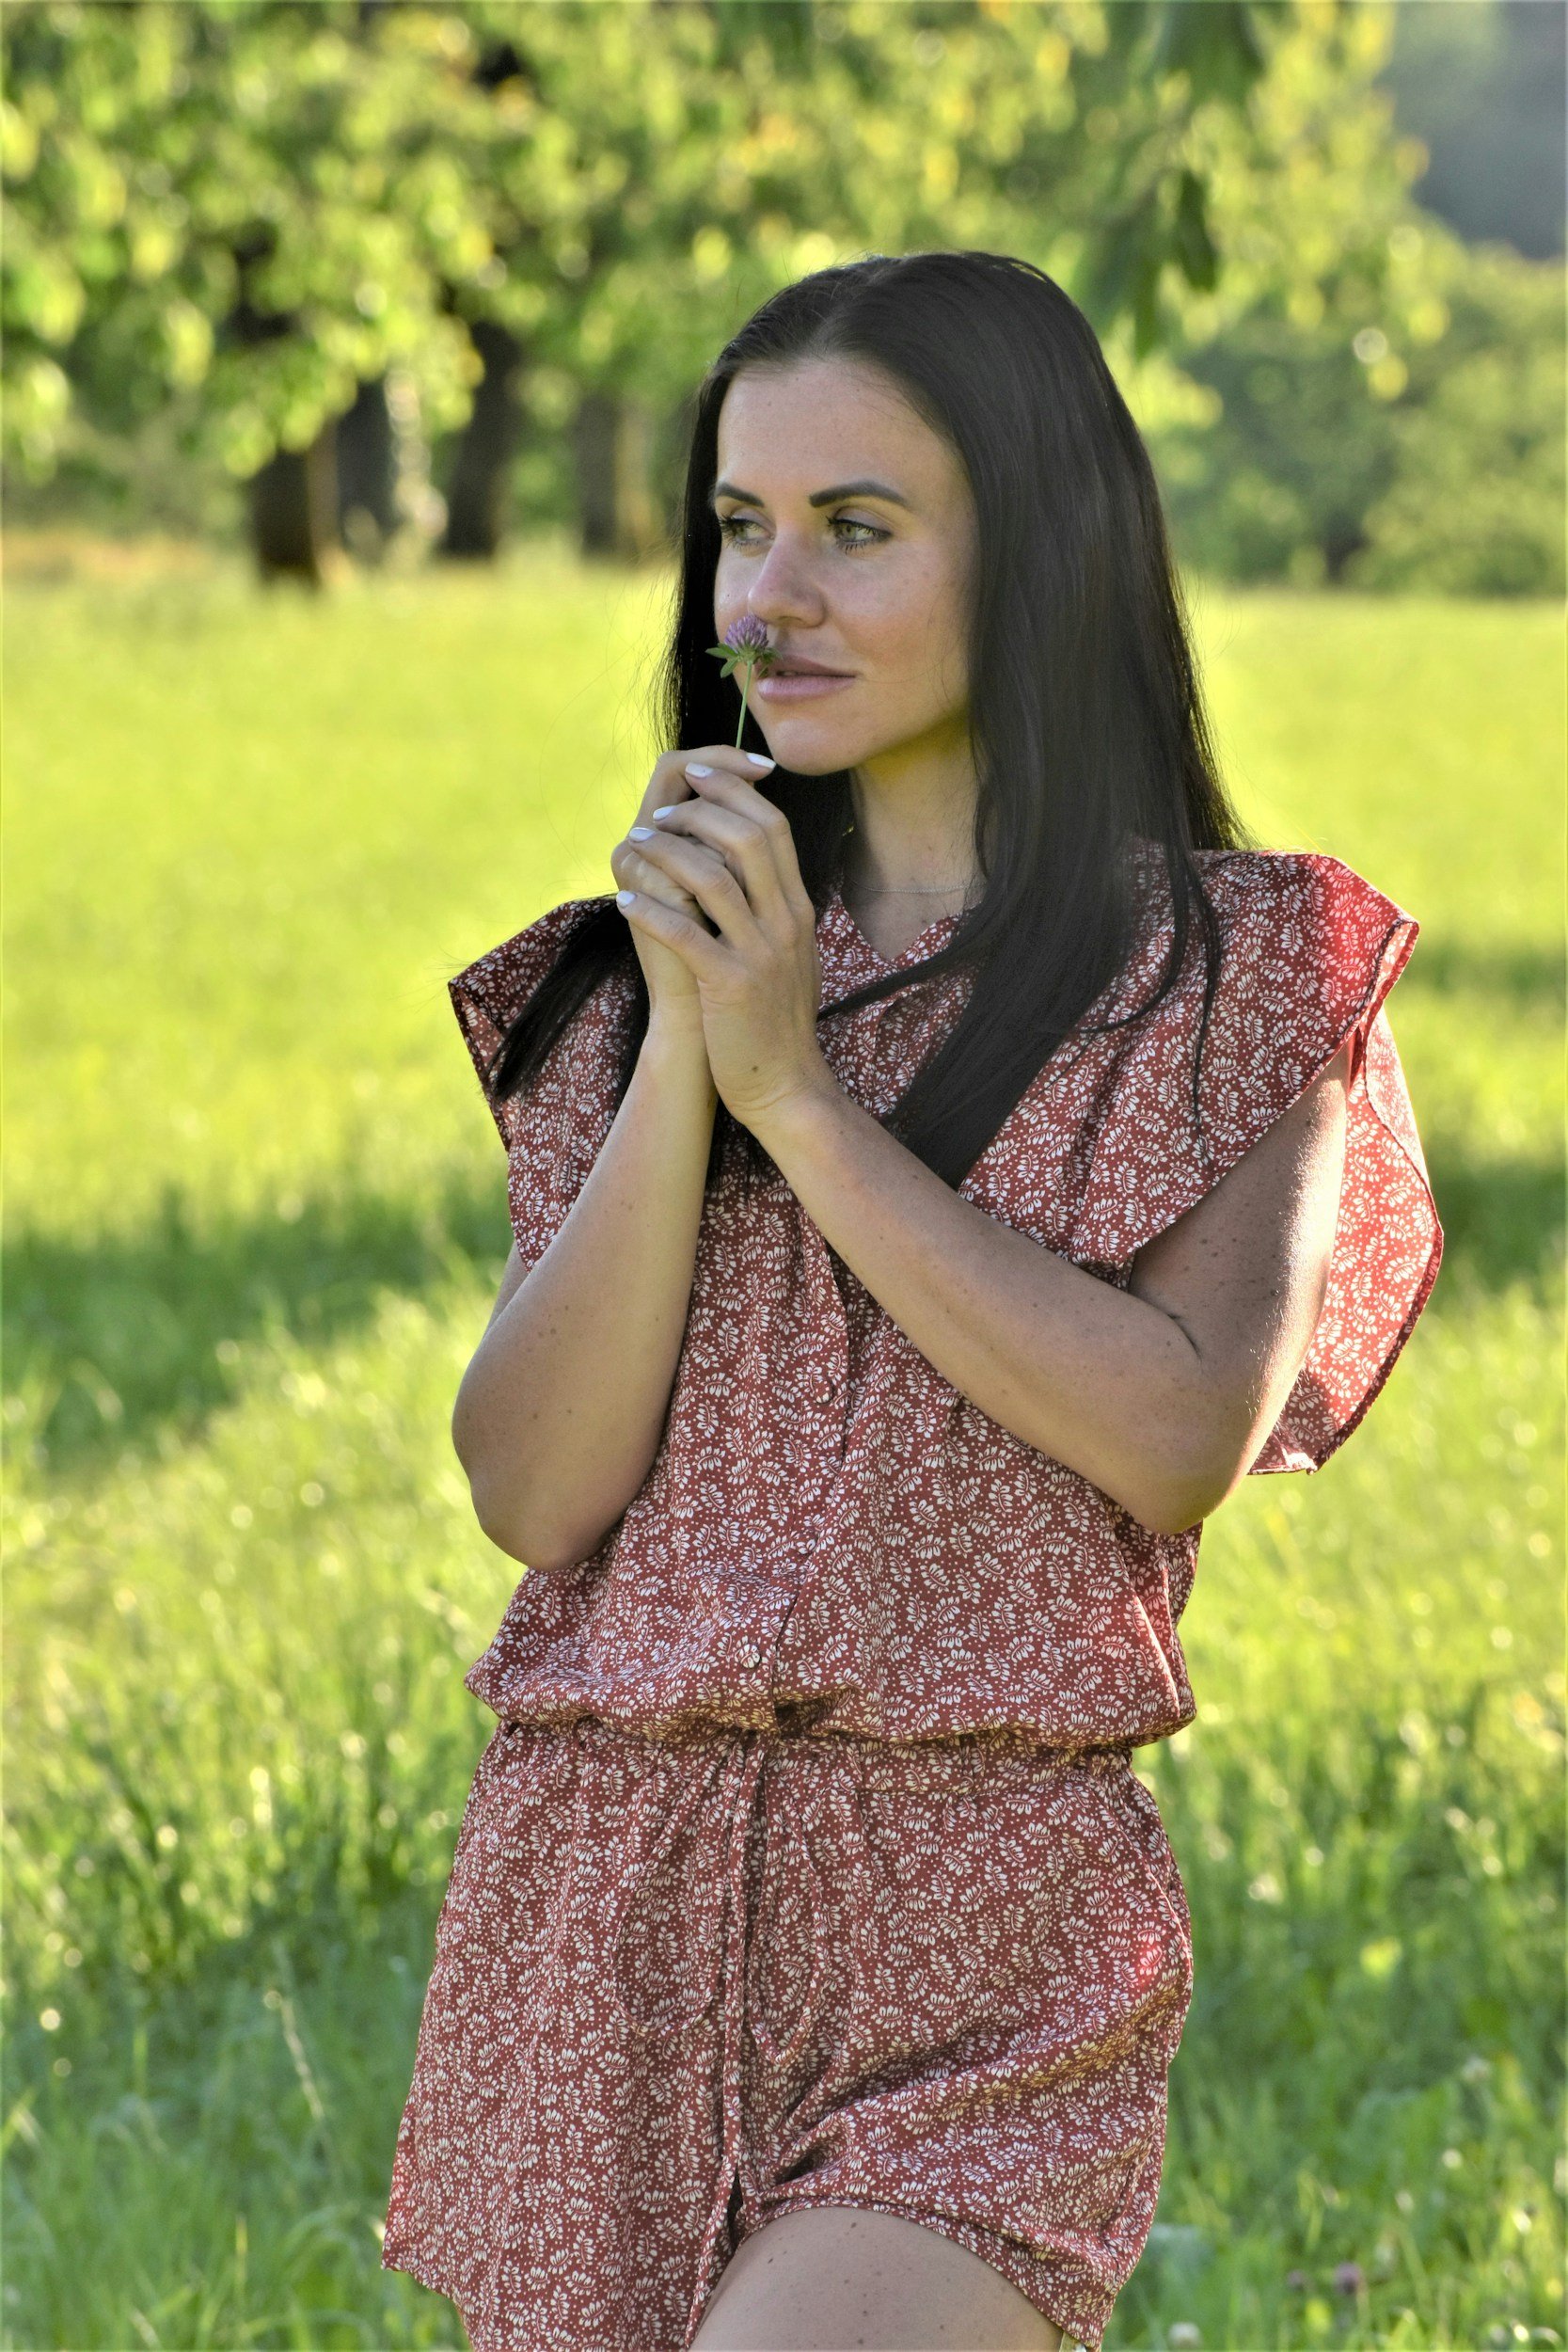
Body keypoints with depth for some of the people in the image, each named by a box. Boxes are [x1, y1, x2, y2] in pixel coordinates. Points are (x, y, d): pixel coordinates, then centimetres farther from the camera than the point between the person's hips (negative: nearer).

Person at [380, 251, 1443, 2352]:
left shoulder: (1234, 975, 3)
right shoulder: (644, 975, 11)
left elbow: (1181, 1440, -11)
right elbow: (531, 1487, 1)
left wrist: (801, 1092, -9)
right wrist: (682, 1058, -10)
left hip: (980, 1940, -4)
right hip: (594, 1913, 4)